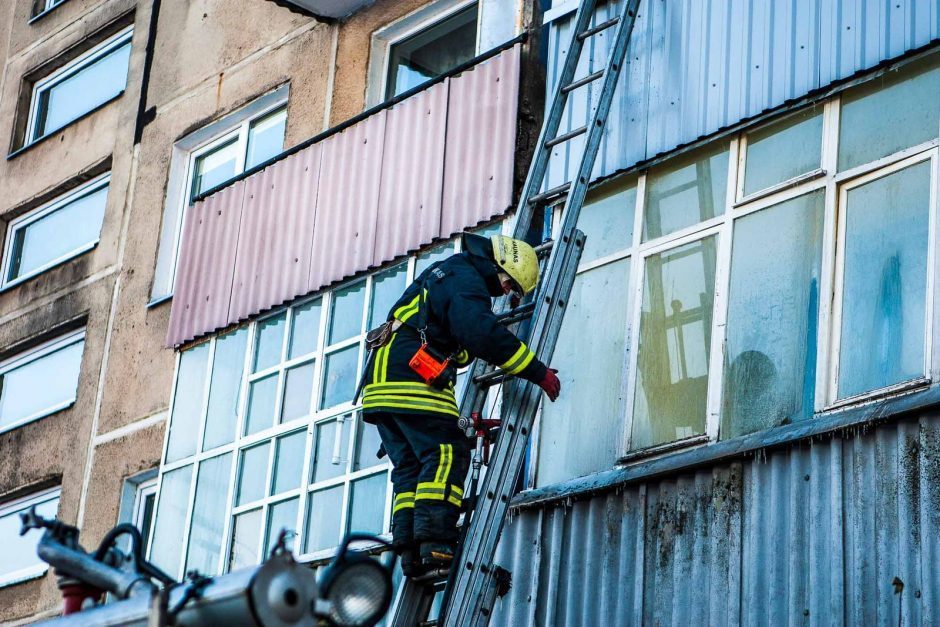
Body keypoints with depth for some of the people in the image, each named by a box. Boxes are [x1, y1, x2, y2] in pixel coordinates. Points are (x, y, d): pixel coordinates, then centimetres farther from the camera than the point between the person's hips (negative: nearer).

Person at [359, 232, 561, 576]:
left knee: (410, 464, 7)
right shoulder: (466, 279, -5)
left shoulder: (446, 273, 29)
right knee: (446, 453, -12)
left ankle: (408, 544, -2)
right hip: (413, 378, -10)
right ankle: (434, 539, -22)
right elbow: (484, 335, -20)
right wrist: (538, 372, -16)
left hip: (381, 380, 10)